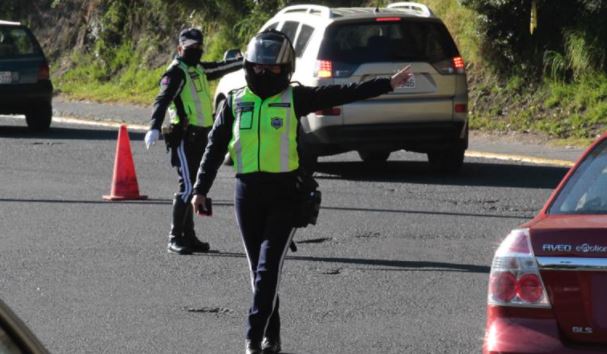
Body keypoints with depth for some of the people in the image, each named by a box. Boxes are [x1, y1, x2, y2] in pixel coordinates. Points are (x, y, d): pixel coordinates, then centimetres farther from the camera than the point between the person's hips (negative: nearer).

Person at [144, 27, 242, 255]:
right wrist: (154, 128, -38)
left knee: (195, 187, 11)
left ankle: (188, 236, 17)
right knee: (187, 186, -13)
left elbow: (222, 68, 36)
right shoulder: (176, 73, -10)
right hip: (184, 138, -9)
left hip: (200, 137, 9)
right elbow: (162, 100, -23)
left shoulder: (199, 70, 17)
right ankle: (175, 238, -10)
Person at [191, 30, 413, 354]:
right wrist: (200, 190, 7)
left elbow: (342, 94, -1)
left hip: (283, 193, -3)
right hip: (247, 193, 3)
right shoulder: (235, 102, 8)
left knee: (269, 266, -12)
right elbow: (215, 148, 11)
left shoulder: (295, 99, 3)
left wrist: (388, 84, -6)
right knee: (260, 268, 9)